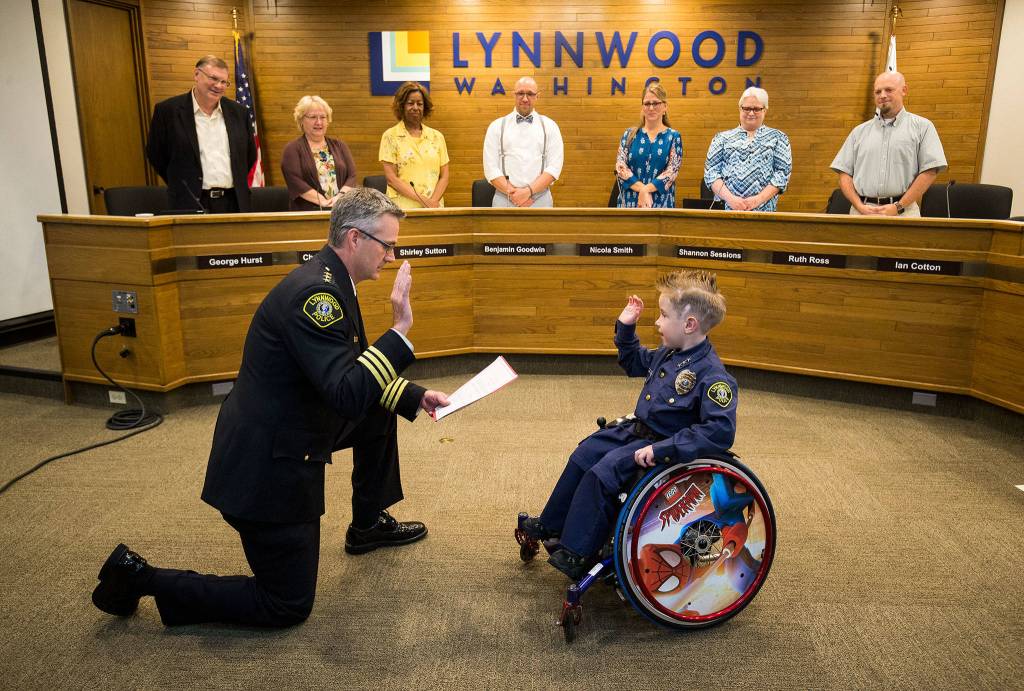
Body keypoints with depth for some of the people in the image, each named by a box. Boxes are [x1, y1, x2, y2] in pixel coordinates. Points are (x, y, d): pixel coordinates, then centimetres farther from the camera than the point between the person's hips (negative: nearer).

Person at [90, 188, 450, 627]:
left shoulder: (329, 283, 6)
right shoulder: (316, 293, -25)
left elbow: (356, 378, 16)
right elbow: (348, 397, -31)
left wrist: (416, 396, 8)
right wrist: (400, 329, -32)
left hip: (284, 435, 10)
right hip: (267, 468, -10)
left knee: (379, 411, 19)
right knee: (288, 607, 3)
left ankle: (368, 525, 33)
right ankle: (140, 578, 8)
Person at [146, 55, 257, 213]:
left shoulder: (238, 112, 11)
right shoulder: (167, 110, 0)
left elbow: (250, 155, 20)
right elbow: (155, 154, 8)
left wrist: (236, 185, 15)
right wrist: (182, 186, 11)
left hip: (233, 203, 3)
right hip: (191, 205, -3)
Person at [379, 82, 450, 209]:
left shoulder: (437, 136, 12)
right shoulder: (390, 136, 4)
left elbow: (444, 176, 11)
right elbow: (391, 178, -2)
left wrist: (434, 201, -7)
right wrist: (423, 200, -10)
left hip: (434, 208, 2)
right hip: (402, 208, -2)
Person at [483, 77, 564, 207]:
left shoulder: (550, 126, 7)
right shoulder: (497, 126, 6)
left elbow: (554, 166, -3)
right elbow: (491, 168, -1)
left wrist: (529, 191, -15)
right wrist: (512, 193, -14)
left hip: (540, 200, 0)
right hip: (504, 199, 0)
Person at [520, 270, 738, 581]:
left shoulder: (712, 375, -25)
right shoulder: (668, 354, 2)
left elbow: (720, 431, -32)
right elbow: (634, 363, 23)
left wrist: (662, 450, -35)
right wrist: (626, 326, 9)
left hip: (665, 445, -9)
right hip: (636, 429, 9)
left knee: (602, 473, -20)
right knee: (584, 454, 9)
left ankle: (577, 553, -6)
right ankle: (551, 523, 23)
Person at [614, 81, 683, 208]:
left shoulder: (673, 137, 5)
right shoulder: (629, 134, 8)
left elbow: (672, 171, -6)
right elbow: (620, 166, -3)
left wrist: (645, 190, -18)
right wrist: (642, 189, -16)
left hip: (662, 204, -1)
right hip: (630, 202, 1)